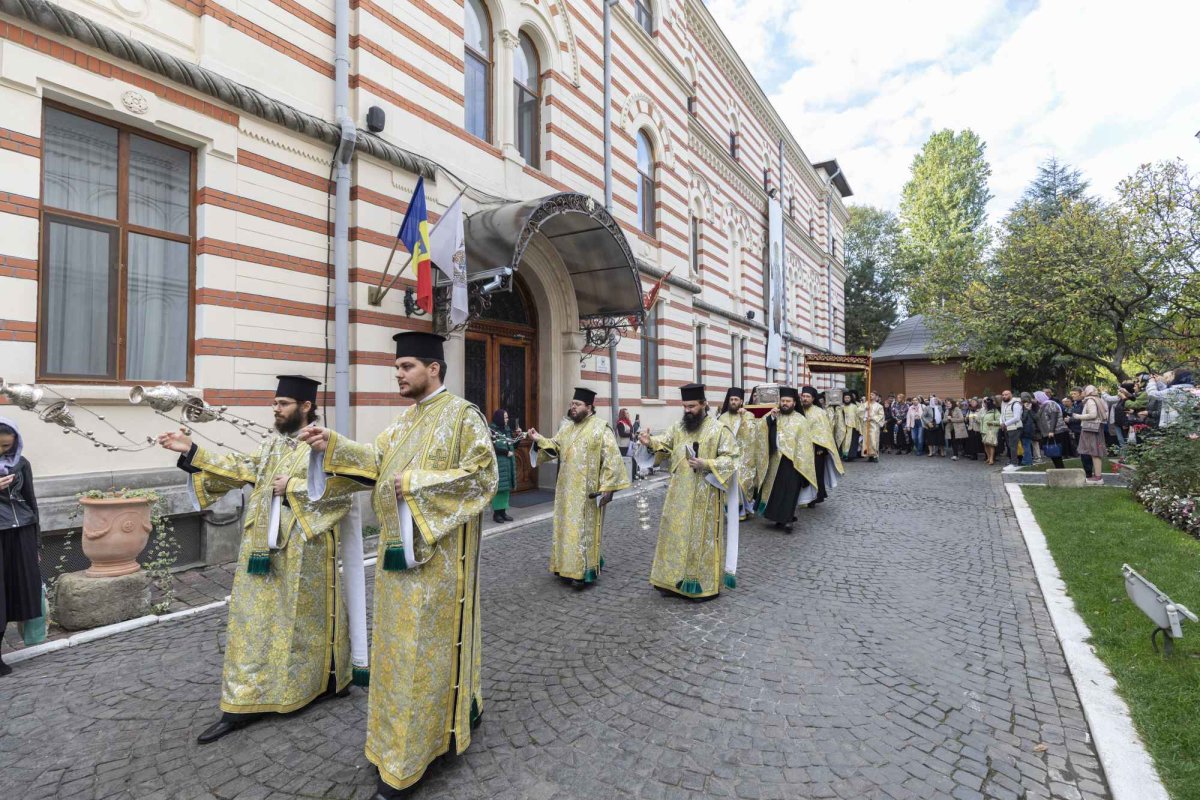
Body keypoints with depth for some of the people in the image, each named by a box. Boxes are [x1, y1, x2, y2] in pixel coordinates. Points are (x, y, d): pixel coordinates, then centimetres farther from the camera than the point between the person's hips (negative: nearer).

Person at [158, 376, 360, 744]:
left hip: (304, 552, -6)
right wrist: (192, 451, -2)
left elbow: (340, 492, -19)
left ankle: (325, 681, 30)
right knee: (255, 623, 11)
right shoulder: (272, 446, 12)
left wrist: (292, 488, -19)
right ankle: (243, 703, 23)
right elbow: (238, 468, 6)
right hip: (264, 549, 7)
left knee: (306, 621, 8)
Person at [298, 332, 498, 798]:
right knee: (403, 639, 18)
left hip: (438, 552, -8)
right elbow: (377, 460, 8)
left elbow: (482, 475, -19)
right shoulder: (405, 419, 12)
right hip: (400, 546, 8)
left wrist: (417, 484, -20)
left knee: (430, 640, 4)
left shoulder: (462, 415, -13)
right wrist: (333, 445, -5)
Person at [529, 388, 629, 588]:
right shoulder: (566, 427, 11)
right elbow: (554, 447, 7)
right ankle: (568, 567, 24)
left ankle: (584, 571, 9)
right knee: (567, 528, 12)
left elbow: (612, 459, -13)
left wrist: (607, 487, -18)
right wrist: (540, 440, -11)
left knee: (585, 530, -1)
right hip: (567, 489, 7)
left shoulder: (600, 428, -10)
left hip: (587, 490, -6)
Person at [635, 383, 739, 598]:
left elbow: (730, 459, -8)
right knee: (676, 534, 10)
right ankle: (675, 579, 23)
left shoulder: (719, 429, -7)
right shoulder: (678, 427, 7)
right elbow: (663, 443, 1)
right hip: (679, 494, 5)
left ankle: (705, 583, 16)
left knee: (702, 536, 3)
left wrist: (706, 464, -22)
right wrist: (650, 442, -21)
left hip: (705, 495, -5)